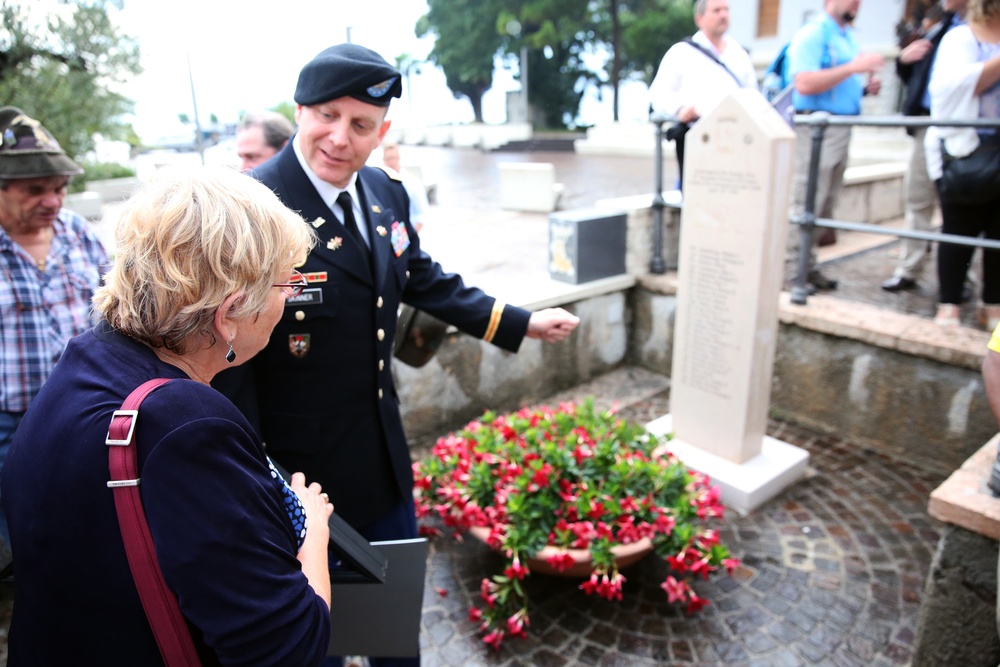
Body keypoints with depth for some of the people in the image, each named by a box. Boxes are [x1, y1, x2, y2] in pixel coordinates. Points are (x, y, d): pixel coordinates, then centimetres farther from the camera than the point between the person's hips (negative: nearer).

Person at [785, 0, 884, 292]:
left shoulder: (848, 36, 21)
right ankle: (790, 271, -5)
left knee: (824, 208, 9)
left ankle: (807, 266, 15)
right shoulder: (812, 33, -7)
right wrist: (853, 68, -20)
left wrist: (866, 87, 10)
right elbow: (805, 84, -20)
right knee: (805, 206, -9)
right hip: (817, 128, -9)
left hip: (842, 130, 9)